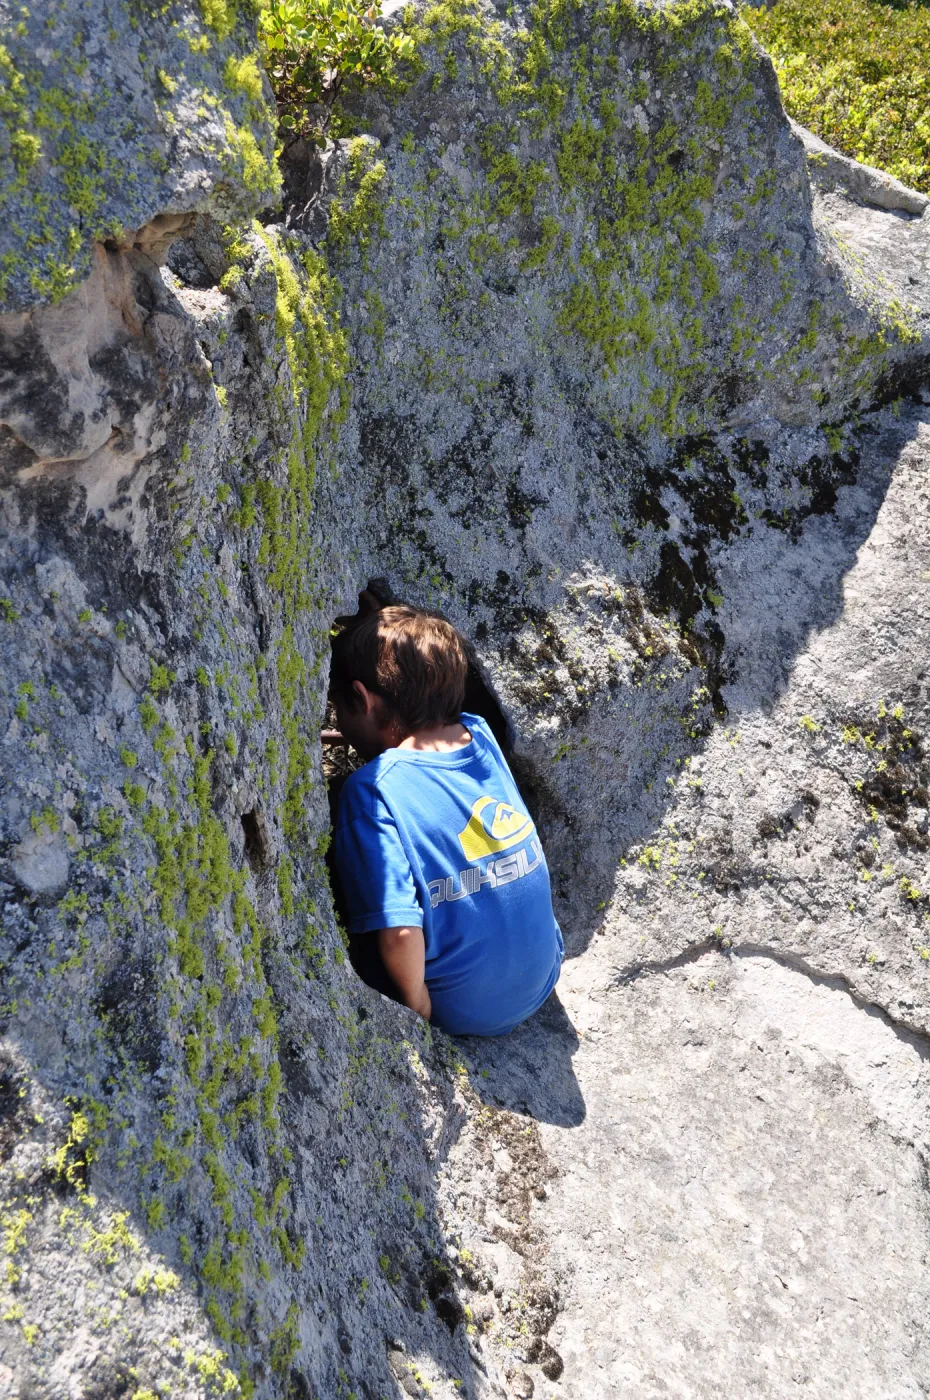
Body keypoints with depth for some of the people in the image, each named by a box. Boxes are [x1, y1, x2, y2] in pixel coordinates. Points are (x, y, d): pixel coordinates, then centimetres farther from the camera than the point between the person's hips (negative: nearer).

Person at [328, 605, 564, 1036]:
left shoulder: (372, 792, -25)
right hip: (541, 983, 6)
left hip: (462, 1014, -5)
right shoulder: (480, 736, -7)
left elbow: (400, 931, -29)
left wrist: (417, 1007, -13)